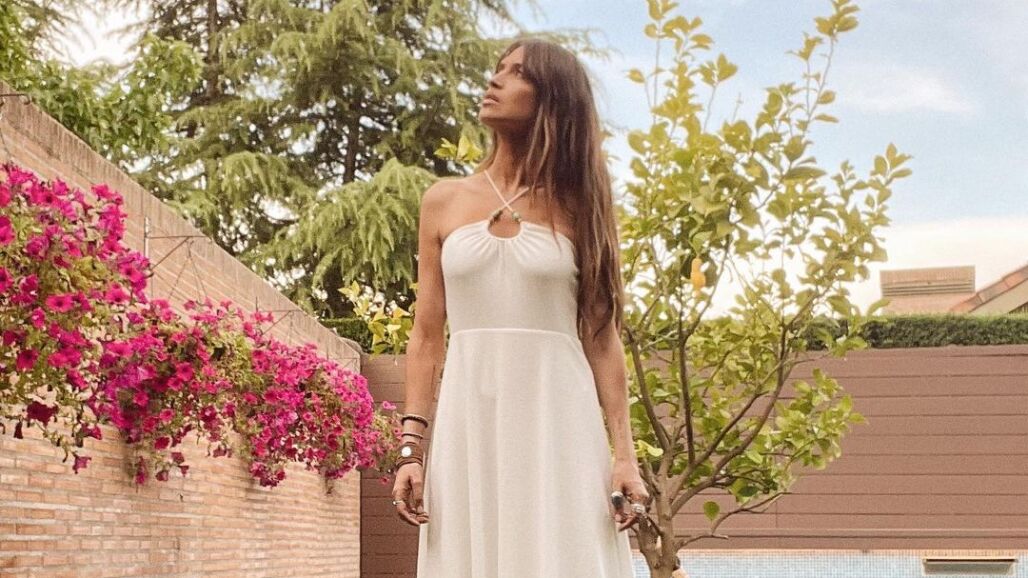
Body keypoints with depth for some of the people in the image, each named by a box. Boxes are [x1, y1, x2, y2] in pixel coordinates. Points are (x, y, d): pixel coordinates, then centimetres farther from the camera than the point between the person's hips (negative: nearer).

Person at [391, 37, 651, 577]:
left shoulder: (577, 205, 7)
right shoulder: (444, 201, 10)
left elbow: (602, 338, 4)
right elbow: (426, 336, 8)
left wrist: (624, 454, -3)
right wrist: (410, 447, -1)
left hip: (559, 419, -1)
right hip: (469, 420, 1)